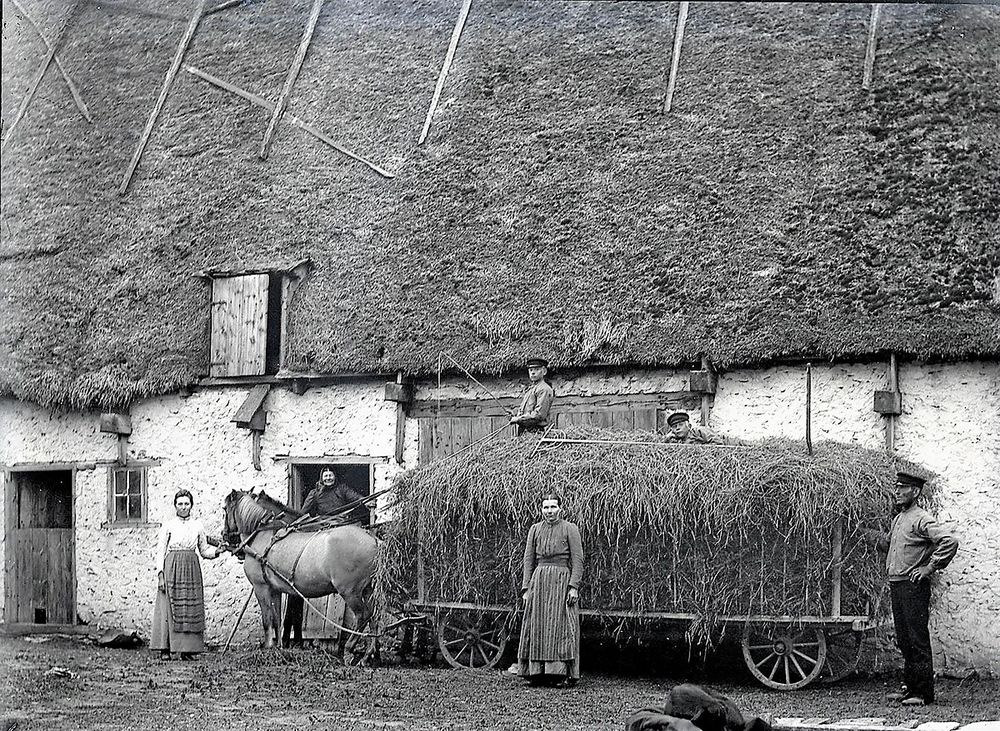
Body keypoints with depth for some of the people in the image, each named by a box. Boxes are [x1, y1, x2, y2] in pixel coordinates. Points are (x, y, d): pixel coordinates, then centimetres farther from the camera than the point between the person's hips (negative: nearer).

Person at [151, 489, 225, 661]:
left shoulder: (197, 526, 10)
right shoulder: (168, 526, 3)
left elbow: (204, 551, 14)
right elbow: (160, 551, 2)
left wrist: (216, 551, -7)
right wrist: (160, 574, -7)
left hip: (192, 569, 3)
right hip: (171, 569, -2)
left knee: (191, 609, 0)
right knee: (168, 608, -5)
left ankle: (187, 649, 5)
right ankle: (164, 649, 0)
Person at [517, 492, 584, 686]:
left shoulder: (570, 529, 1)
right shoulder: (535, 530, 13)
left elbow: (578, 559, -2)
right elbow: (528, 559, 13)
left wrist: (574, 587, -11)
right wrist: (526, 587, 6)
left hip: (561, 581, -4)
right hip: (539, 581, 4)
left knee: (561, 626, -6)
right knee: (537, 627, 0)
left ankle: (564, 672, -6)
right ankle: (537, 672, 2)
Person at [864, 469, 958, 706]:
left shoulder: (921, 519, -12)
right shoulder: (898, 519, 16)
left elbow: (949, 541, -22)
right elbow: (889, 544, 31)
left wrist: (930, 567, -18)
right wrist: (874, 537, 12)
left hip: (914, 587, -9)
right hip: (896, 586, 9)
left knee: (918, 641, -6)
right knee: (904, 641, 13)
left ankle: (923, 693, -2)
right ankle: (910, 687, 21)